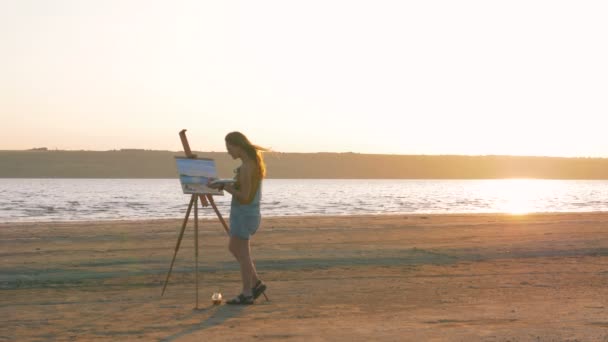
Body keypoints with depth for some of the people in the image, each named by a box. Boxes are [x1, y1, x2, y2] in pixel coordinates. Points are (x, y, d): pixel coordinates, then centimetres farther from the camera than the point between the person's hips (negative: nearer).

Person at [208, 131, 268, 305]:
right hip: (248, 212, 10)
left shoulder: (246, 167, -21)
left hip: (244, 213, -10)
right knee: (234, 248, 19)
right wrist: (227, 185, 9)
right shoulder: (254, 161, 9)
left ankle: (247, 294, 7)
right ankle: (256, 283, 21)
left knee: (243, 254, -1)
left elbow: (244, 196, -22)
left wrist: (224, 187, -16)